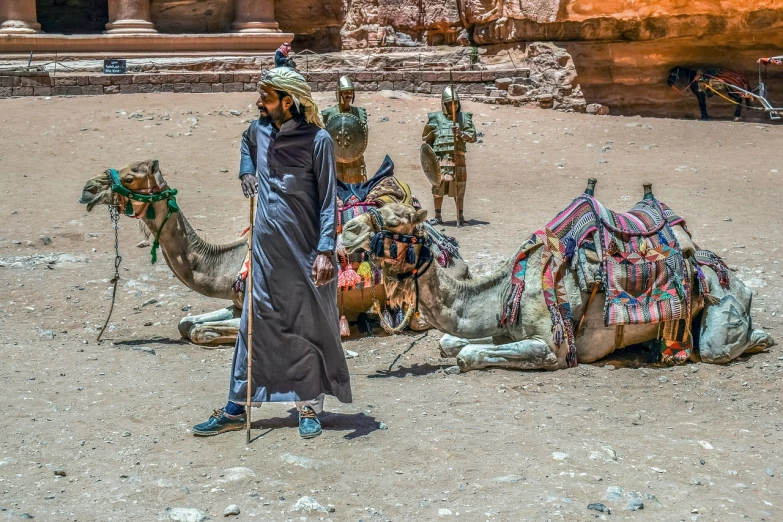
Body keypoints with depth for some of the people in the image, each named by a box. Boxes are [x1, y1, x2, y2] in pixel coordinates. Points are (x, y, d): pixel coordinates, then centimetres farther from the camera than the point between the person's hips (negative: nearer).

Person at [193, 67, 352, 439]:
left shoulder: (317, 140, -11)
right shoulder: (260, 129, 5)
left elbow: (328, 201, -11)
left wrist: (325, 250, -18)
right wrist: (246, 171, 15)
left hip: (304, 250, -5)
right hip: (266, 247, 5)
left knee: (308, 325, 6)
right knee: (255, 322, 9)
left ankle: (309, 408, 18)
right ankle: (237, 408, 16)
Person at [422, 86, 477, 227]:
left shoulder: (464, 117, 6)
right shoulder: (435, 118, 3)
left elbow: (473, 137, 0)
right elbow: (426, 138, 10)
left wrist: (461, 134, -17)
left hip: (458, 158, 0)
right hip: (440, 159, 0)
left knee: (459, 189, 2)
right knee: (438, 188, 5)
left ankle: (460, 216, 11)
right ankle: (437, 216, 17)